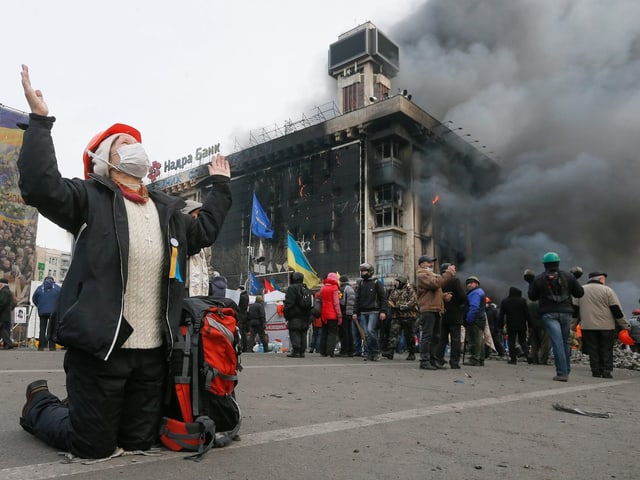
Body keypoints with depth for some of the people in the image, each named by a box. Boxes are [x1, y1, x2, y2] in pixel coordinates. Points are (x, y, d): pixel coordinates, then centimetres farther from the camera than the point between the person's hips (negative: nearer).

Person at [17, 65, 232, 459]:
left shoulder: (168, 211, 16)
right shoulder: (91, 198, -1)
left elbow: (204, 231, 28)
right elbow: (41, 186, -17)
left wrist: (220, 185, 33)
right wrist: (40, 120, -15)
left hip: (153, 351, 6)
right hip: (100, 346, -5)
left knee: (140, 442, 15)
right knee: (94, 446, 7)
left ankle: (80, 411, 43)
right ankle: (40, 405, 36)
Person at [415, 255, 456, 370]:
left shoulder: (431, 274, 28)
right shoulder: (422, 275, -5)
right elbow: (436, 283, -22)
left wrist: (444, 296, 8)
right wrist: (449, 273, -16)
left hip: (437, 309, 10)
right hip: (428, 310, -10)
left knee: (435, 336, 12)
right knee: (427, 336, -10)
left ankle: (433, 359, 18)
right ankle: (424, 361, -9)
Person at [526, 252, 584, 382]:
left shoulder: (538, 279, 2)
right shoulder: (568, 277, 6)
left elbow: (532, 297, 9)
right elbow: (580, 293, 11)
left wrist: (531, 283, 22)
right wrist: (575, 281, 26)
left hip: (549, 314, -2)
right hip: (566, 312, 3)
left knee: (557, 343, -9)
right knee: (565, 342, 14)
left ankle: (562, 373, -14)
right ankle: (566, 371, 21)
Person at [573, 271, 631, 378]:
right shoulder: (607, 290, -3)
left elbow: (575, 310, 8)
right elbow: (617, 310, -4)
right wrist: (625, 325, 3)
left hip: (588, 326, 2)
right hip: (606, 326, -2)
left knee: (593, 350, 8)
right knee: (606, 350, 8)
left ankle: (596, 371, 7)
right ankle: (606, 371, 6)